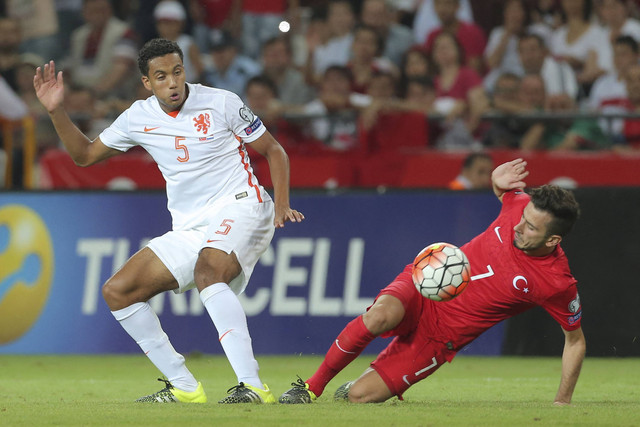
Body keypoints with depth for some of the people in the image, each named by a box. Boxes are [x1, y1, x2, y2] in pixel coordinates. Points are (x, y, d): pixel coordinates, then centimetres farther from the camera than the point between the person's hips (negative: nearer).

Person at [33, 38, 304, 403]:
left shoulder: (221, 103, -6)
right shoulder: (139, 118, 7)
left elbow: (273, 150, 2)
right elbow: (85, 154, 19)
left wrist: (282, 202, -11)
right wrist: (57, 112, 5)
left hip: (239, 207, -7)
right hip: (189, 230, 7)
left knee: (207, 270, -37)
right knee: (117, 291, 0)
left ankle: (253, 387, -44)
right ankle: (185, 388, 3)